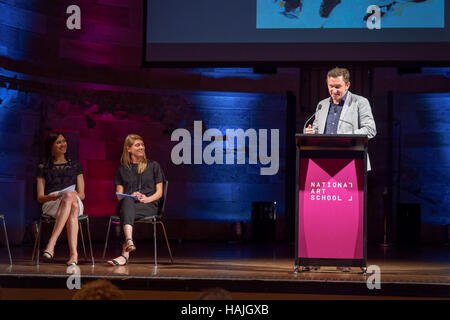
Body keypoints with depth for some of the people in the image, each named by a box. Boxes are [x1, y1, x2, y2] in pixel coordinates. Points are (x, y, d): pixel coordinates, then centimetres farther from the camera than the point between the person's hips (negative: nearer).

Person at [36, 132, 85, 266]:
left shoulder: (75, 166, 25)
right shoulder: (43, 167, 19)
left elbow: (82, 194, 18)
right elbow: (40, 197, 12)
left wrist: (75, 194, -7)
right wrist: (53, 196, -11)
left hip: (75, 202, 2)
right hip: (51, 205, -2)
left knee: (70, 197, -40)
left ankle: (51, 244, -51)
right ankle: (74, 253, -57)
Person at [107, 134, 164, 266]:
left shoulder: (153, 166, 16)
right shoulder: (122, 169, 21)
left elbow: (159, 192, 11)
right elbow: (119, 194, 15)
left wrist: (147, 199, -10)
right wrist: (131, 196, -8)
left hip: (149, 206, -1)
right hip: (126, 204, 1)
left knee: (126, 213, -37)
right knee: (127, 201, -39)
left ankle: (125, 253, -50)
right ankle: (129, 241, -60)